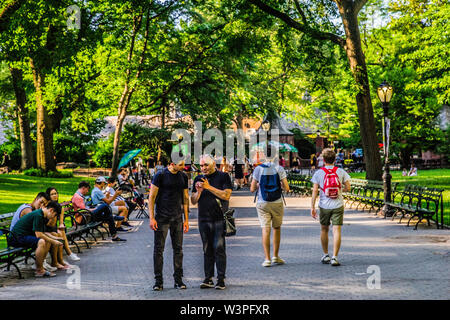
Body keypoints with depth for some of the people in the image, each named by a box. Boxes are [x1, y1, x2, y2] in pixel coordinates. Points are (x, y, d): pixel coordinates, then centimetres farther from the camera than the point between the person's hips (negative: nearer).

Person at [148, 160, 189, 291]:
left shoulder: (183, 177, 9)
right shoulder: (161, 175, -6)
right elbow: (152, 197, -6)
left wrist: (186, 219, 10)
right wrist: (151, 218, -12)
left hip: (177, 217, 4)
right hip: (161, 217, -4)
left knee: (178, 249, 5)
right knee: (159, 249, -2)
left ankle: (178, 280, 13)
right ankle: (158, 281, 5)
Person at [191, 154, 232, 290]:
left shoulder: (223, 177, 0)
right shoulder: (198, 179, 14)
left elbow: (226, 195, -11)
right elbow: (193, 201, 14)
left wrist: (209, 187, -14)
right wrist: (198, 192, -7)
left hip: (219, 219, -4)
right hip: (203, 219, 4)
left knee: (219, 248, -7)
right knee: (207, 250, 6)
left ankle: (221, 279, -2)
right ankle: (208, 279, 10)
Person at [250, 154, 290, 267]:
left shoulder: (258, 169, -5)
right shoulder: (279, 169, -6)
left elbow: (252, 189, -3)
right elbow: (286, 188, -7)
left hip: (262, 204, 0)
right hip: (277, 203, 1)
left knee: (265, 230, -1)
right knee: (276, 228, 16)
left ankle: (267, 259, -6)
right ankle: (275, 257, 21)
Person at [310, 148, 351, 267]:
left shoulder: (318, 173, -2)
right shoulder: (341, 172, 0)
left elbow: (315, 191, -5)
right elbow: (348, 188, 1)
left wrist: (312, 207, -2)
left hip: (324, 206, 0)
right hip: (338, 205, 0)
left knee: (324, 230, 17)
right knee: (336, 230, -2)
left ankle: (325, 256, 25)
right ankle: (334, 257, -9)